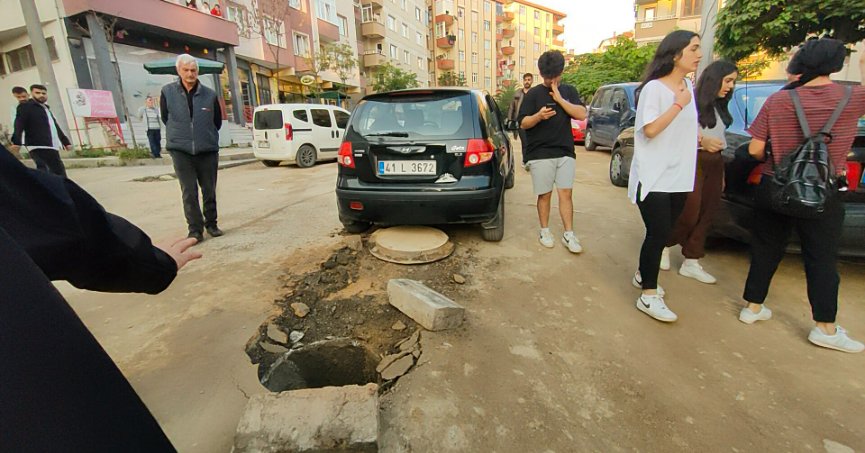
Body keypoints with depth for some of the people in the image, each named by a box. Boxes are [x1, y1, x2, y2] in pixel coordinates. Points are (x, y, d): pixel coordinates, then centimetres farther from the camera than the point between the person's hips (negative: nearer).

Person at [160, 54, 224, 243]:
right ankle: (195, 229, 6)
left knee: (209, 190, 8)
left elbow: (217, 121, 11)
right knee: (189, 192, -2)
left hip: (208, 150, 1)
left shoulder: (210, 94, 0)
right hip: (180, 150, 0)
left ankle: (211, 223, 23)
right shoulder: (168, 92, 1)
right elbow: (165, 118, 12)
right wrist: (179, 136, 13)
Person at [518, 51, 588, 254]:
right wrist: (538, 116, -24)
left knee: (566, 193, 1)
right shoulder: (533, 94, 2)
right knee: (545, 194, 3)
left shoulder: (569, 91, 11)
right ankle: (545, 231, 19)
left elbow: (581, 114, -2)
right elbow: (523, 123, -5)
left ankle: (569, 234, 8)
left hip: (565, 152, 3)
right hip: (540, 153, -2)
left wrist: (559, 98, -10)